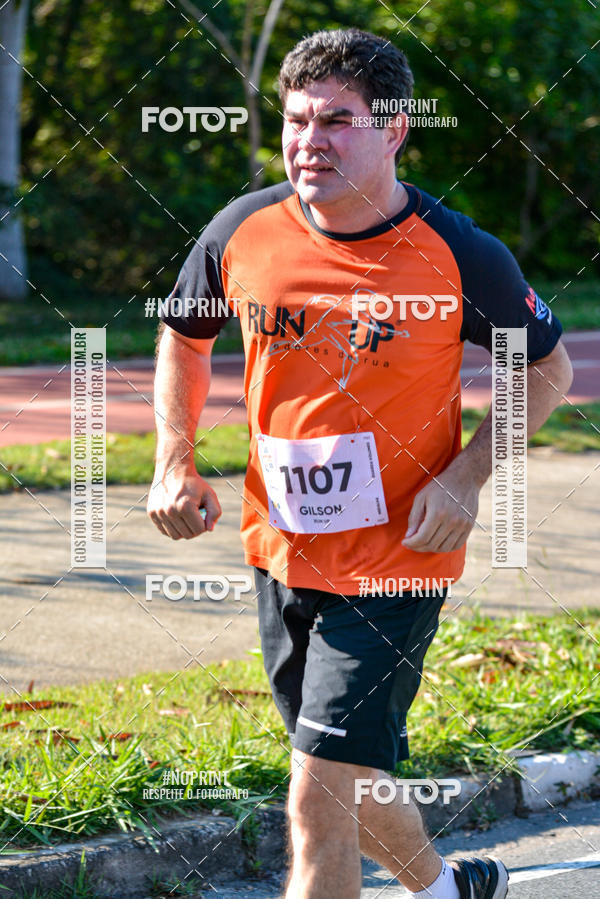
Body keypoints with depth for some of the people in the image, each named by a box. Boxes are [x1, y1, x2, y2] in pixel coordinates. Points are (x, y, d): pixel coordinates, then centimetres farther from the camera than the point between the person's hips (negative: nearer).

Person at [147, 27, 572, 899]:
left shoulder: (460, 257, -15)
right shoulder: (243, 232, -5)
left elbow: (547, 368, 1)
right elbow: (184, 335, 15)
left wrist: (467, 477, -13)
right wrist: (176, 465, 3)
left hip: (397, 562, -5)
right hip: (281, 554, 5)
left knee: (319, 801, -12)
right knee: (348, 783, 20)